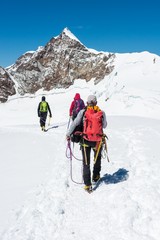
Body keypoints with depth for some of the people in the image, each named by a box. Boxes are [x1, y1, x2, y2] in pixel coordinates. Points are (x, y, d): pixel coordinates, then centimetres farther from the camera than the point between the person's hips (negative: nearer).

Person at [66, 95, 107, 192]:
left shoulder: (83, 112, -7)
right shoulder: (102, 113, -3)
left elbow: (74, 123, -8)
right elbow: (104, 125, 9)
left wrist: (68, 134, 1)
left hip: (85, 140, -1)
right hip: (97, 140, 1)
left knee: (86, 163, 10)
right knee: (98, 158, 29)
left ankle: (88, 185, 9)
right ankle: (95, 176, 38)